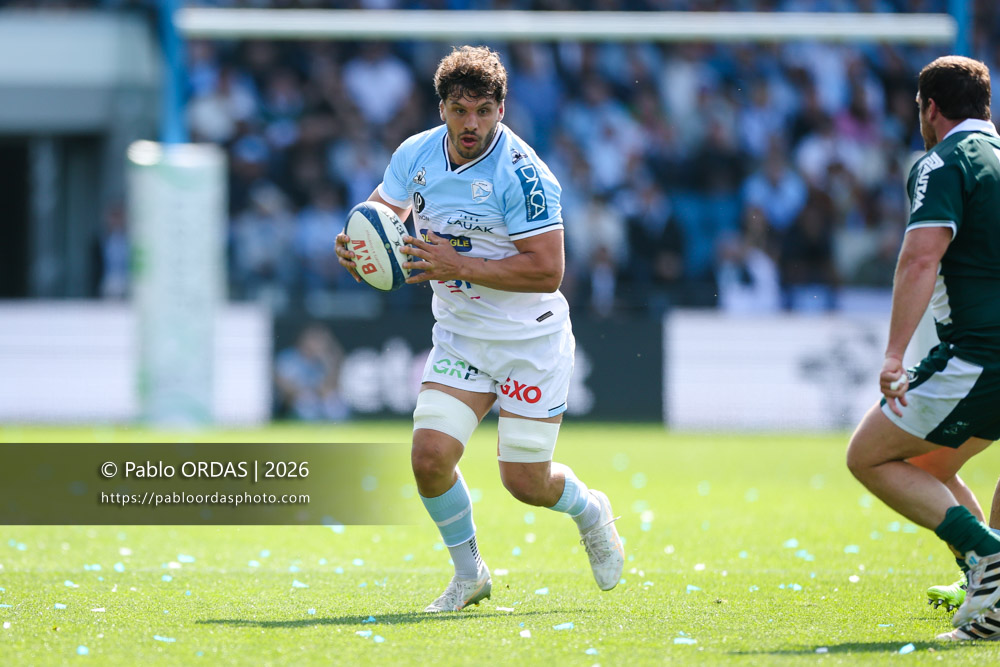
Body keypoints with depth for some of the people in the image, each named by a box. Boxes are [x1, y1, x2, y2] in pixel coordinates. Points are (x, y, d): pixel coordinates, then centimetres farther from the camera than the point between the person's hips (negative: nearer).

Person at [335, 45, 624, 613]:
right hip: (459, 336, 5)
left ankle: (590, 510, 36)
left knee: (525, 481, -1)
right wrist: (356, 244, -10)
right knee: (430, 457, -12)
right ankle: (469, 574, 12)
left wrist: (459, 265, -30)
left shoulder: (523, 176, -22)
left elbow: (547, 271, -25)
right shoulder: (416, 155, -4)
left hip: (530, 340, -5)